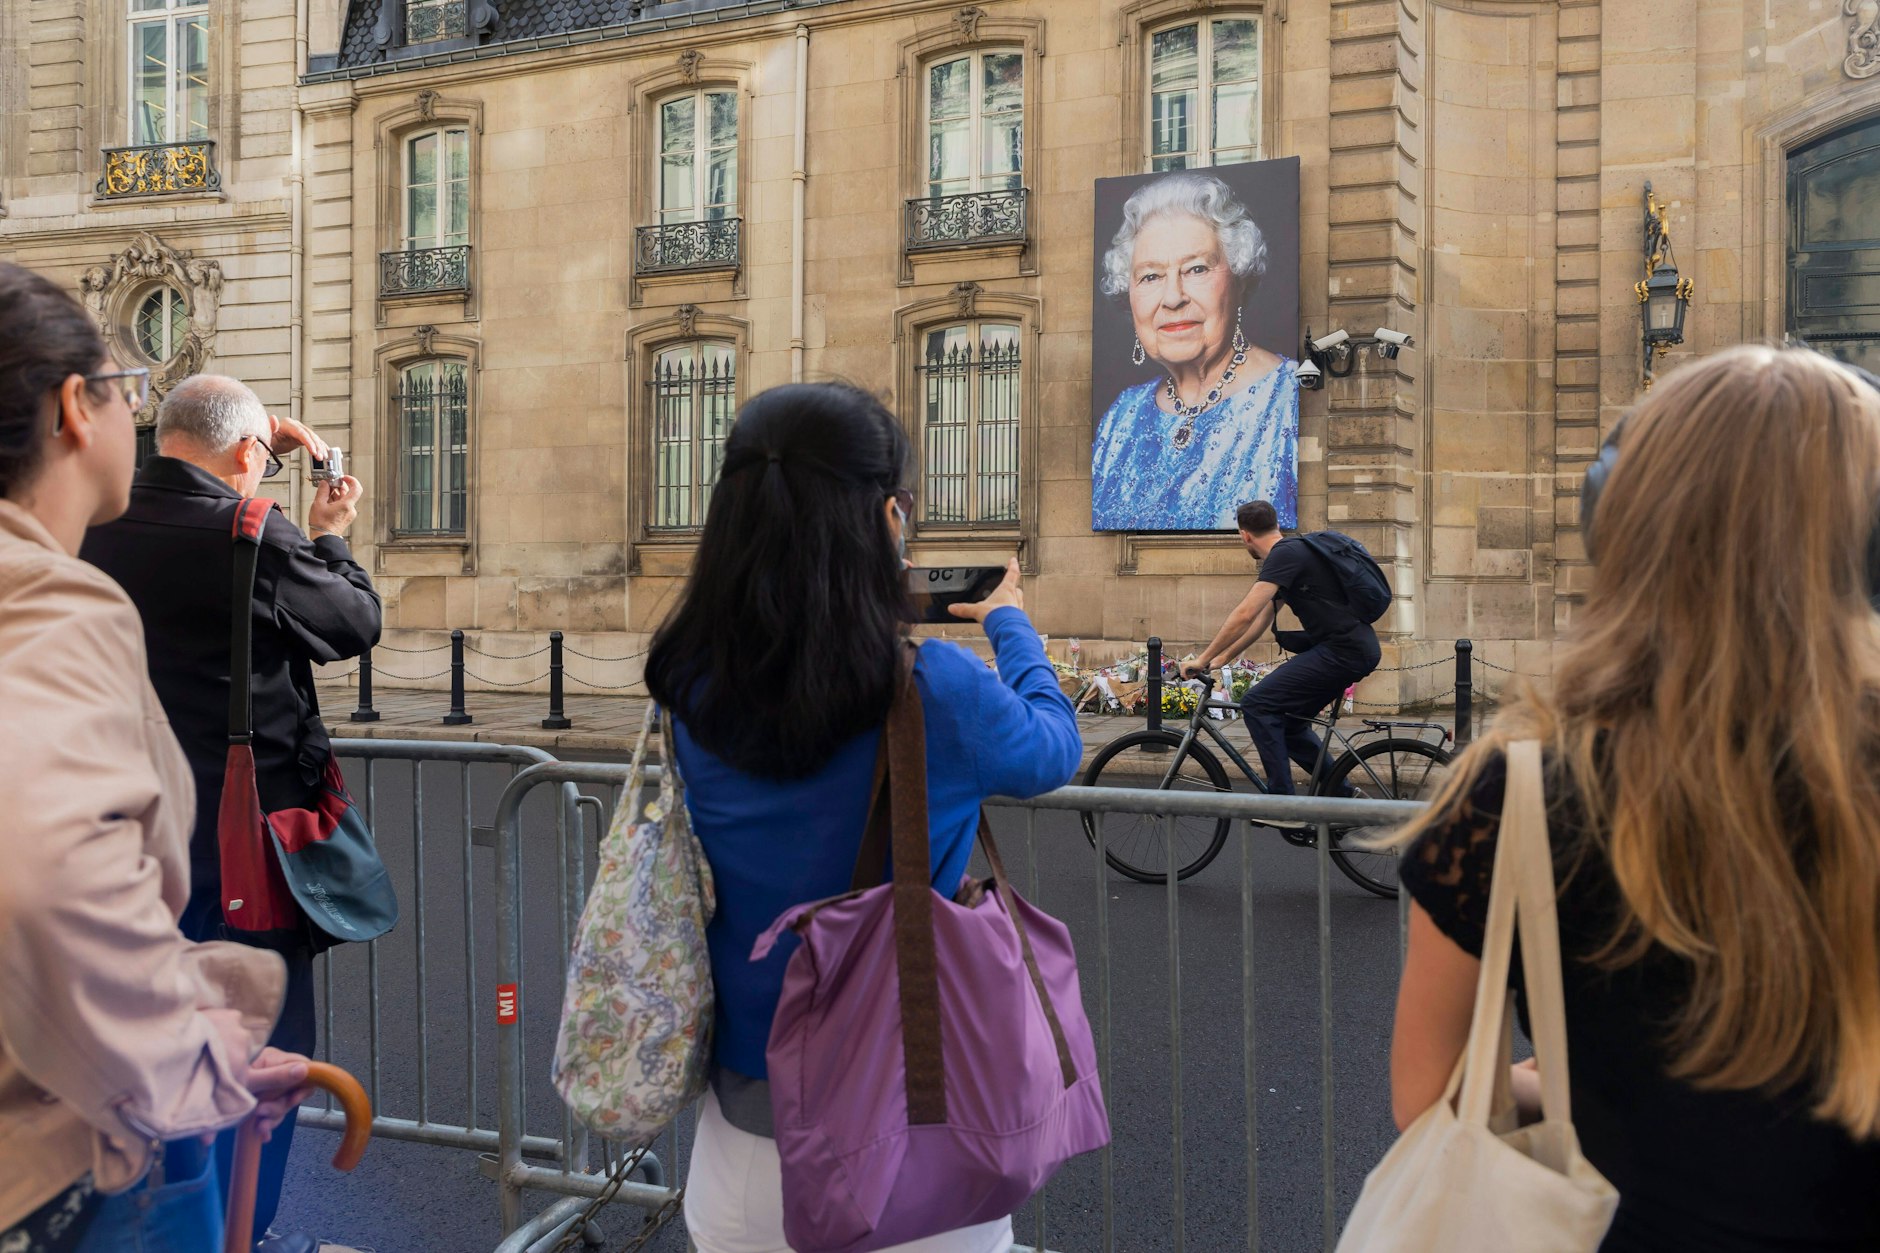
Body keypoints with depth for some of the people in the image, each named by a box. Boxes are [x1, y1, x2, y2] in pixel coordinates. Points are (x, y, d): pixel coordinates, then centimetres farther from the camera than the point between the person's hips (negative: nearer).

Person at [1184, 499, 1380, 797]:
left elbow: (1245, 615, -19)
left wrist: (1203, 659, -12)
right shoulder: (1291, 553, 20)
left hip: (1342, 651, -10)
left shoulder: (1284, 554, -12)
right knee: (1289, 720, 18)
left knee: (1256, 704, -10)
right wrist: (1221, 658, 25)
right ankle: (1343, 795, 23)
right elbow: (1260, 622, 25)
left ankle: (1283, 801, -7)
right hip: (1357, 650, 10)